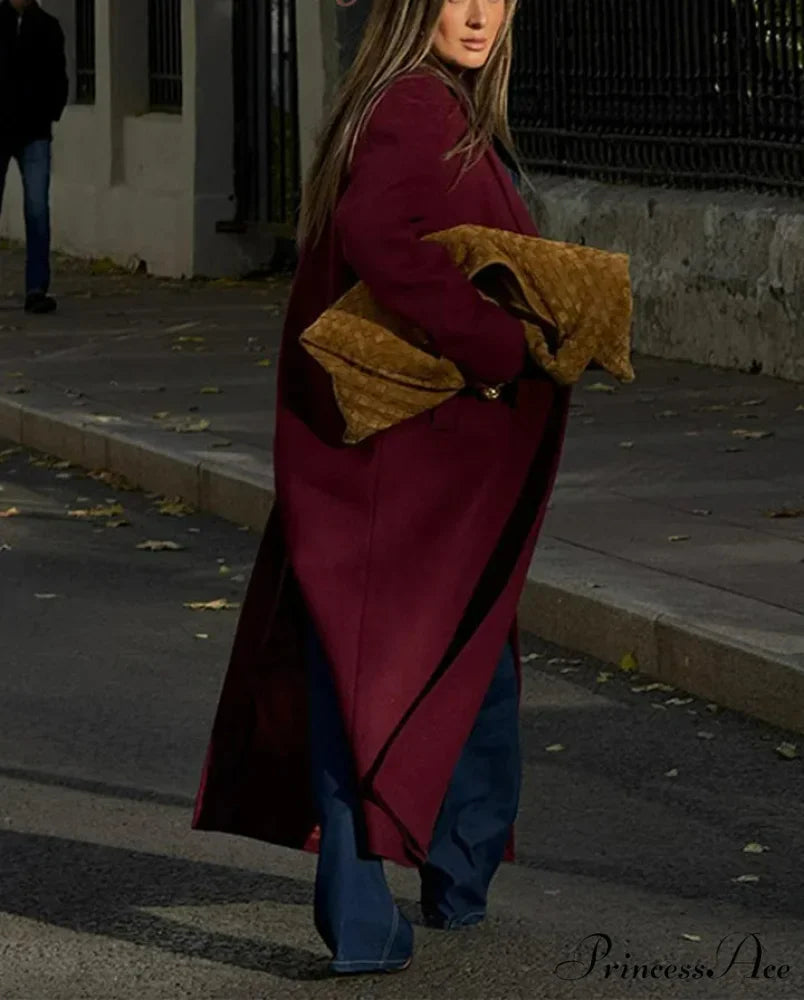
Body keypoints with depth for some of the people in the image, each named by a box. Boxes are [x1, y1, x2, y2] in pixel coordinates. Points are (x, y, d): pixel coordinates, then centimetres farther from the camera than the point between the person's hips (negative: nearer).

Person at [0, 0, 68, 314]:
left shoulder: (47, 27, 5)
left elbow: (58, 77, 11)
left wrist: (50, 113, -3)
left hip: (34, 134, 0)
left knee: (37, 209, -9)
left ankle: (37, 288, -9)